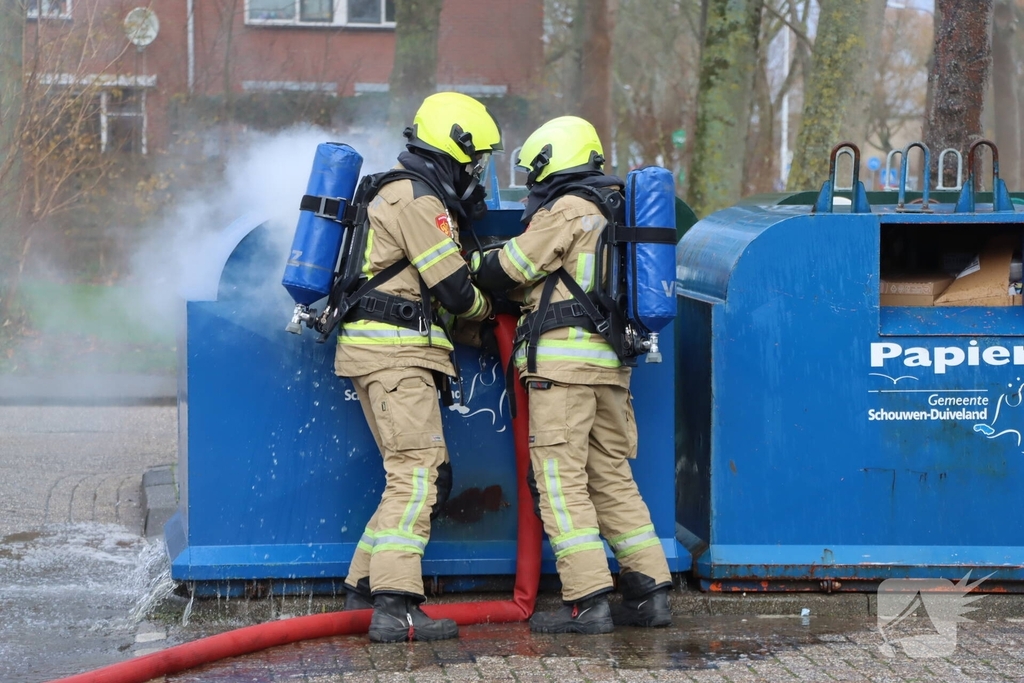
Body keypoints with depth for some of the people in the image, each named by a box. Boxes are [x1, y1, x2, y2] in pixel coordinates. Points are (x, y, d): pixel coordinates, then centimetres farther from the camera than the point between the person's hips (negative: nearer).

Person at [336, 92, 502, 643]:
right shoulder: (420, 201, -12)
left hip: (384, 350, 11)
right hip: (395, 353, -11)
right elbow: (454, 291, -12)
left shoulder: (404, 193, 21)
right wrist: (487, 307, 8)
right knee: (416, 472, -16)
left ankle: (364, 586, 15)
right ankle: (394, 607, -24)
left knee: (427, 475, 13)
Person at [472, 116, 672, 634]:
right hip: (610, 361, 9)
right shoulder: (609, 212, 21)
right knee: (612, 477, 12)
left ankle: (587, 601, -12)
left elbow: (510, 271, -3)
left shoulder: (566, 209, -6)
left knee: (561, 479, -7)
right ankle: (648, 591, 10)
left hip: (564, 358, -9)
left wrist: (472, 261, 15)